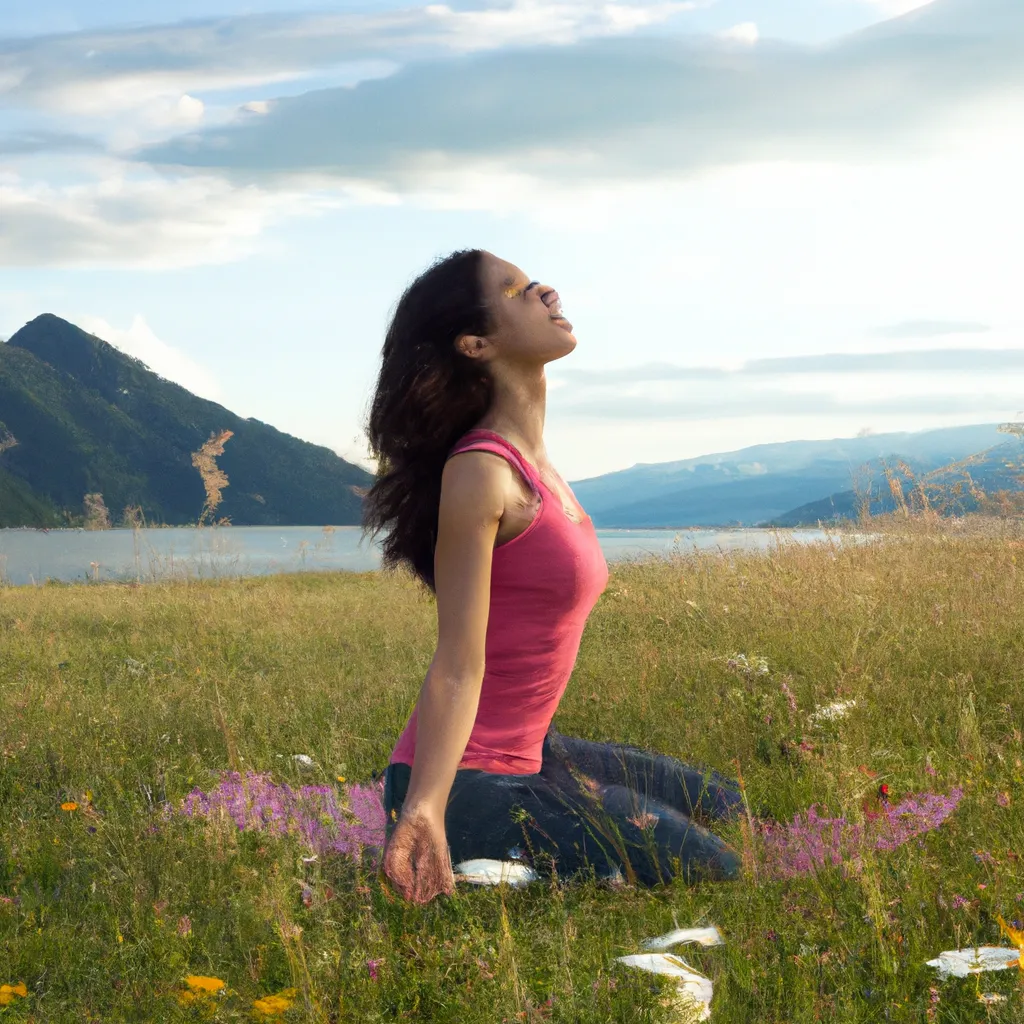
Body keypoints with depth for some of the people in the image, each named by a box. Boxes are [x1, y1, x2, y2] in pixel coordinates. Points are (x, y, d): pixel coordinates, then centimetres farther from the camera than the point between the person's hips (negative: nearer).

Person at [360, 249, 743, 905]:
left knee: (721, 806, 21)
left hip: (526, 753, 10)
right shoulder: (480, 472, -20)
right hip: (462, 780, -10)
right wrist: (425, 807, -35)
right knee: (708, 871, -10)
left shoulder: (533, 464, 9)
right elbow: (459, 665, -24)